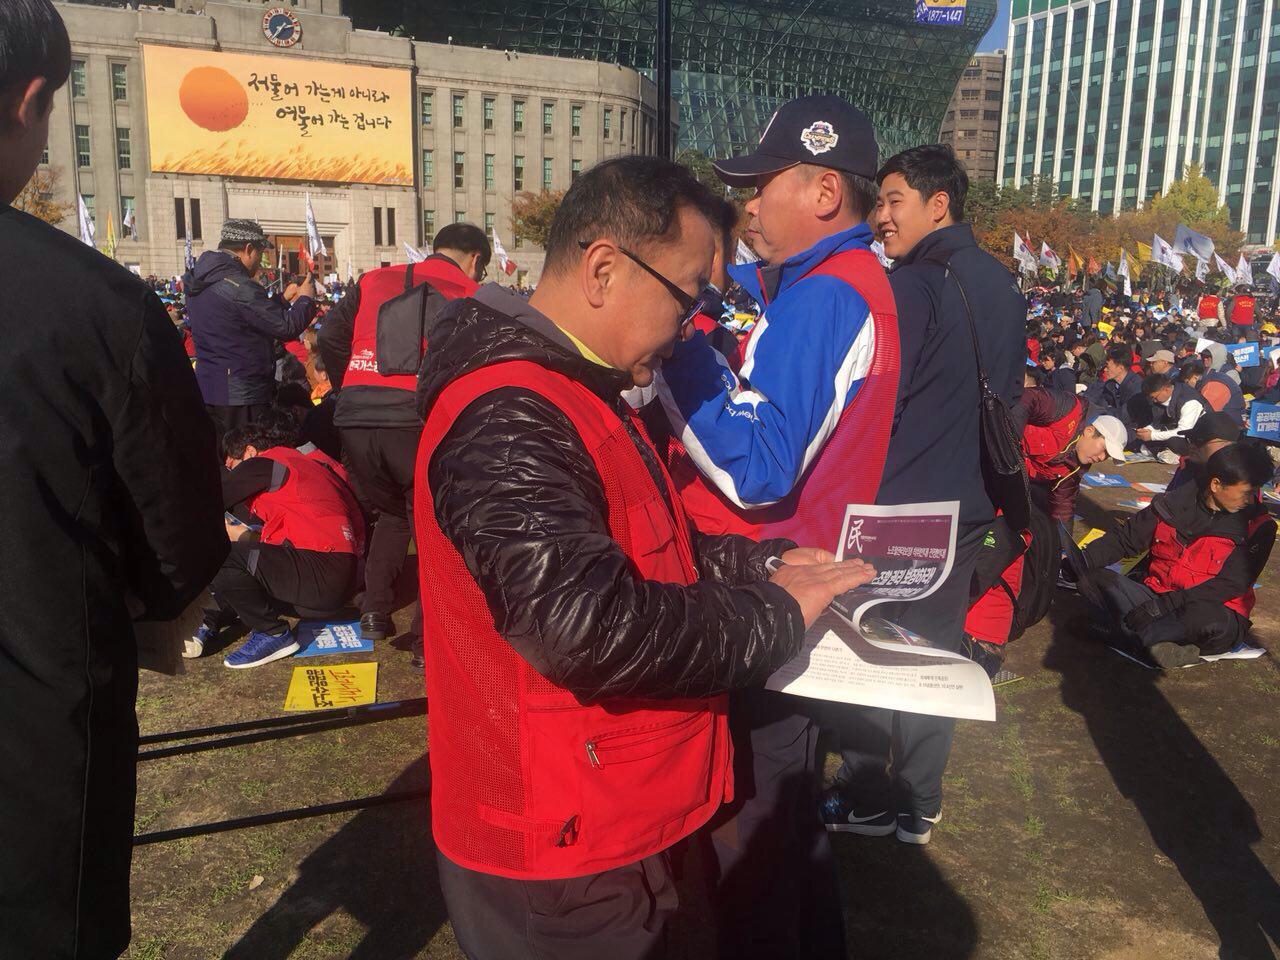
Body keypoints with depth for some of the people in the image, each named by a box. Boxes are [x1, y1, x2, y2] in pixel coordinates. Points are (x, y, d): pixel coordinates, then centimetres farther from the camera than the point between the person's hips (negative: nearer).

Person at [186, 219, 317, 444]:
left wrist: (283, 298, 16)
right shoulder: (240, 287, -20)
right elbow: (287, 328, -19)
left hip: (208, 390, 9)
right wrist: (305, 298, -2)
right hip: (241, 396, -9)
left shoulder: (198, 282, 10)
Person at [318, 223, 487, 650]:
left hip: (354, 418, 4)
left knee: (391, 513, 27)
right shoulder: (472, 296, 9)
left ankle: (374, 613, 24)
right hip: (418, 420, -4)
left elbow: (330, 337, 13)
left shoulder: (374, 281, 19)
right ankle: (427, 636, 8)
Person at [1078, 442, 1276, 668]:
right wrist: (1081, 561, -13)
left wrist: (1167, 603, -25)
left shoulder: (1257, 527, -6)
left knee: (1209, 620, -41)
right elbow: (1124, 539, 7)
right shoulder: (1173, 504, 2)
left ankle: (1118, 629, -27)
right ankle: (1156, 641, -36)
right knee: (1096, 578, -19)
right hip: (1156, 598, 3)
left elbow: (1231, 585, -14)